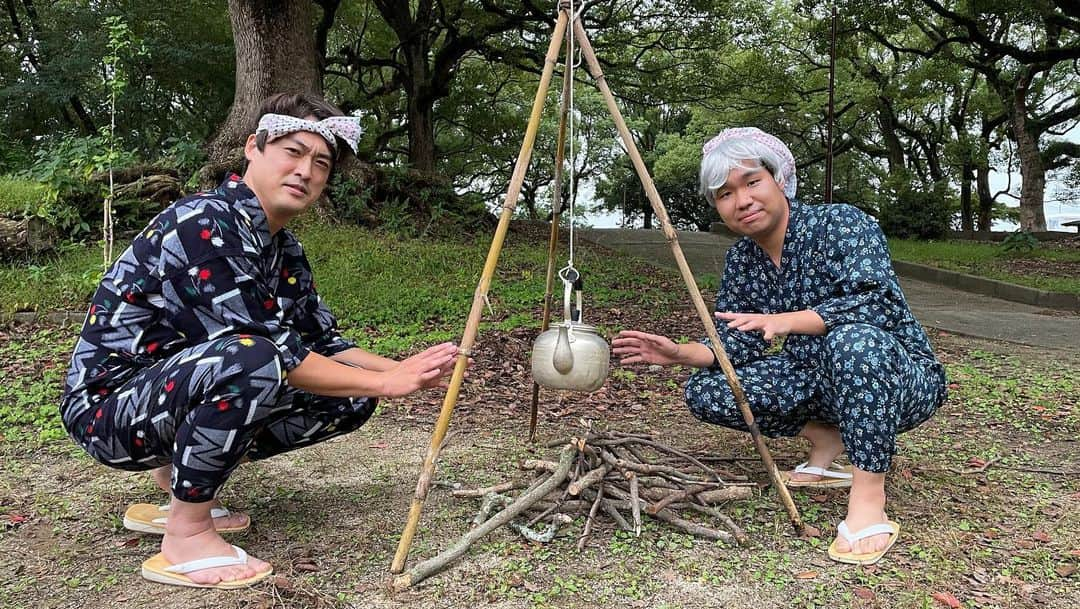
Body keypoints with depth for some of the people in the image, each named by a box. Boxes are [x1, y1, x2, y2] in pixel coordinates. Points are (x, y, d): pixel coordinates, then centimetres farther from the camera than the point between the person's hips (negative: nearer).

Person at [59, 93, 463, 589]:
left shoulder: (283, 249, 4)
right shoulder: (203, 223, -23)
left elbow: (322, 343, 8)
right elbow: (273, 350, -28)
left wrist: (401, 370, -8)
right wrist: (383, 382, -23)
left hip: (181, 391, 9)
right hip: (106, 405, -8)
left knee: (349, 397, 0)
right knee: (250, 359, -37)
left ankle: (182, 474, 10)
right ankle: (185, 534, -14)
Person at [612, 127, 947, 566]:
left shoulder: (841, 224, -18)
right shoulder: (741, 258, 0)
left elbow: (879, 301, -32)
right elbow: (737, 344, 1)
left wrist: (788, 321, -44)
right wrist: (680, 354, -17)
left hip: (900, 378, -6)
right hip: (818, 378, 6)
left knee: (854, 339, -40)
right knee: (705, 389, -10)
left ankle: (869, 502, -28)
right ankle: (826, 438, 5)